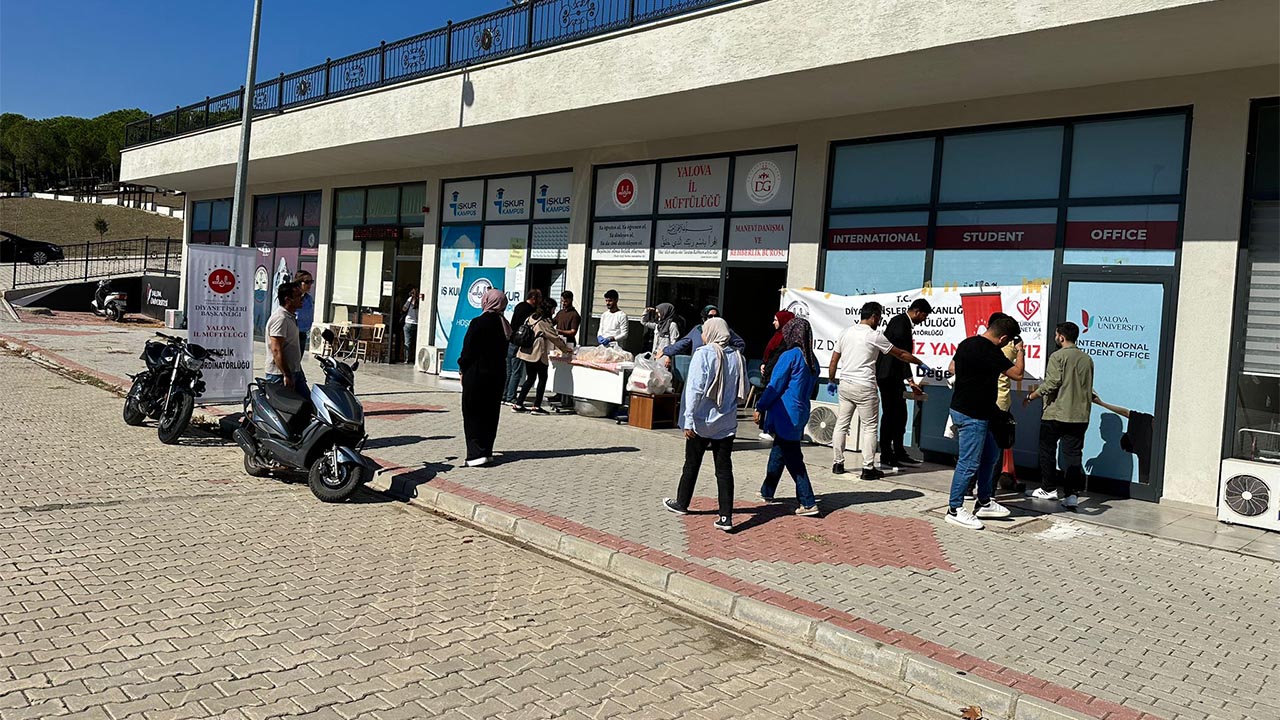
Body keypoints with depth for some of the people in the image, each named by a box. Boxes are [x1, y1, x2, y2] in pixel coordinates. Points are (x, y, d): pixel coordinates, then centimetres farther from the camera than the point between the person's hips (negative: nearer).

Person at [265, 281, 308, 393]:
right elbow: (276, 350, -25)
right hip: (280, 375, -10)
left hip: (294, 372, 10)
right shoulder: (280, 318, -18)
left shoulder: (291, 316, 14)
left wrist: (299, 371, 23)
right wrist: (287, 375, -26)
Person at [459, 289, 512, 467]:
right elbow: (503, 350, 10)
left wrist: (462, 368, 3)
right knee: (490, 413, 12)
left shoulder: (479, 323, -15)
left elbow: (468, 350, -13)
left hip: (477, 374, -6)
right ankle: (487, 451, 17)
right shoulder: (504, 324, 5)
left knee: (473, 414, 1)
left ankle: (476, 453, -5)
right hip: (498, 373, 6)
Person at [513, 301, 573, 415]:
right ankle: (537, 407, 3)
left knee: (530, 378, 14)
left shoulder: (530, 318, 11)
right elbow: (555, 337, -7)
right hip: (538, 354, -8)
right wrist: (566, 348, 6)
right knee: (542, 378, 4)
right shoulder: (544, 322, -12)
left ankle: (518, 404, 12)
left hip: (526, 353, 8)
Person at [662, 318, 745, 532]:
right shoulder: (737, 356, 1)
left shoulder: (704, 354, -13)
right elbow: (743, 389, 9)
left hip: (702, 421, -3)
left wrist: (688, 420, -16)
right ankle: (726, 516, 0)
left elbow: (695, 388, -17)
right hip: (727, 423, 4)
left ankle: (681, 503, 30)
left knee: (692, 465, 13)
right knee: (724, 468, 4)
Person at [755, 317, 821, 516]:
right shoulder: (812, 360, 8)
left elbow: (775, 386, -12)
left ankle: (808, 503, -4)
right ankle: (767, 492, 33)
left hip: (786, 416, -8)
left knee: (793, 459, -4)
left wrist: (760, 408, -3)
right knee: (778, 453, 20)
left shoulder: (790, 356, -15)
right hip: (801, 414, 8)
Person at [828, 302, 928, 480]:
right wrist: (920, 364, 16)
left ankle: (837, 464, 15)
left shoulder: (845, 333, 8)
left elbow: (834, 361, 10)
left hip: (845, 385, 6)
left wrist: (831, 381, 22)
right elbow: (900, 354, 3)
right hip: (864, 387, -6)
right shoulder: (874, 336, -7)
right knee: (870, 428, 2)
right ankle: (868, 468, 2)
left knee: (841, 424, 11)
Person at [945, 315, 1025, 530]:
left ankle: (984, 502, 29)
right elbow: (1017, 374, -14)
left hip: (962, 406, 10)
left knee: (990, 454, 20)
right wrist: (1021, 350, -1)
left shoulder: (967, 343, 6)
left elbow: (952, 366, 21)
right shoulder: (991, 352, -21)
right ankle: (954, 509, 4)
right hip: (972, 415, -10)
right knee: (969, 462, -3)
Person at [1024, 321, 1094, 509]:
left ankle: (1049, 489, 17)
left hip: (1055, 413, -5)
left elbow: (1051, 384, -17)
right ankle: (1072, 494, -3)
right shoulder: (1087, 359, 10)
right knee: (1074, 454, 4)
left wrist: (1030, 396, -5)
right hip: (1080, 415, 5)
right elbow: (1088, 388, 17)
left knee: (1047, 450, 10)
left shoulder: (1058, 356, -10)